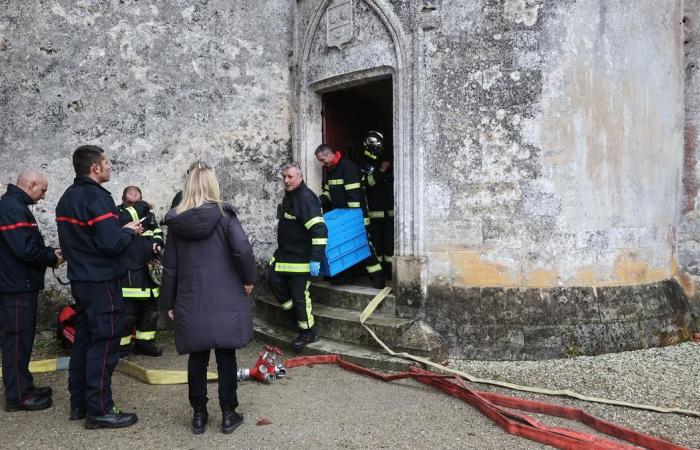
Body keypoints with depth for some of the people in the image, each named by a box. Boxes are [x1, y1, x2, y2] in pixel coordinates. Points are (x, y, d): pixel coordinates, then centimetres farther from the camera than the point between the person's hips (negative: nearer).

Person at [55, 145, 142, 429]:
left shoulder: (67, 198, 13)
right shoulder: (97, 197, -17)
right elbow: (112, 244, -24)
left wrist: (120, 231, 15)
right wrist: (129, 231, -5)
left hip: (79, 279, 9)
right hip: (101, 282, -9)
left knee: (83, 339, 15)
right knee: (104, 344, -3)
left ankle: (79, 404, 23)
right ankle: (100, 411, 2)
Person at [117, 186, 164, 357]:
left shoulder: (148, 213, 12)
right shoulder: (117, 213, -4)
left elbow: (158, 231, 23)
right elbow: (122, 221, -26)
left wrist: (158, 242, 2)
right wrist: (138, 208, -23)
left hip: (148, 270, 6)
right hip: (126, 271, -6)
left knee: (150, 309, 14)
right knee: (126, 311, -6)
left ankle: (145, 342, 27)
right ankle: (122, 345, 8)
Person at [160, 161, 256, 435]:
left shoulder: (176, 221, 2)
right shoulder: (223, 214, -6)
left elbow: (170, 267, 5)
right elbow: (243, 249, -20)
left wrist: (168, 302, 14)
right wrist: (248, 279, -4)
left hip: (191, 303, 2)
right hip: (224, 301, -2)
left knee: (197, 358, 12)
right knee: (226, 357, 8)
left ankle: (199, 415, 21)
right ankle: (228, 415, 16)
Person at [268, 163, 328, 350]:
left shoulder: (306, 198, -20)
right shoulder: (289, 196, 12)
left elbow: (319, 230, -26)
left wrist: (315, 259, -27)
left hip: (301, 258, -10)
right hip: (285, 254, 10)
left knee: (299, 294, -4)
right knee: (274, 280, 11)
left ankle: (309, 332, 12)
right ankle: (293, 310, 29)